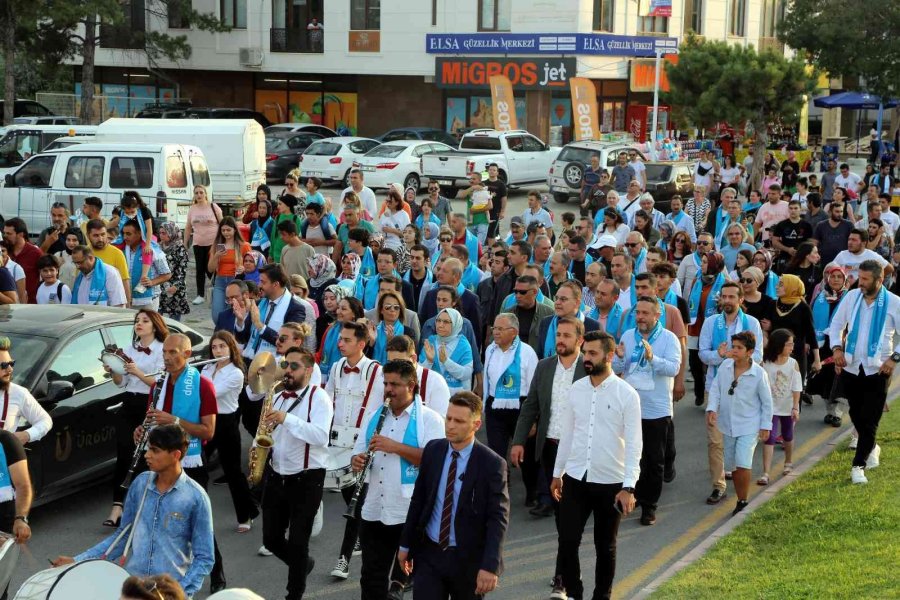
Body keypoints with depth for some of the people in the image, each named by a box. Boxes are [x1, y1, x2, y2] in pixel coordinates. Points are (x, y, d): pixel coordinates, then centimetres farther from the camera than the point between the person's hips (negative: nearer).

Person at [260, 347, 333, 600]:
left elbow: (320, 436, -27)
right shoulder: (278, 397, 10)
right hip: (276, 477, 7)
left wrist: (286, 418, -34)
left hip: (306, 479, -7)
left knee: (297, 542, -2)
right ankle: (302, 564, 39)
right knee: (271, 539, 11)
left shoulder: (319, 398, -12)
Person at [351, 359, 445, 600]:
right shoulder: (374, 416, 13)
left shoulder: (429, 419, -5)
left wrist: (396, 447, -23)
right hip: (374, 513, 5)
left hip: (412, 514, -5)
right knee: (372, 578, 11)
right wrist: (357, 461, -8)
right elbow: (358, 453, 15)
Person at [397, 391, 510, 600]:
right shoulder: (433, 450, 0)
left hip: (468, 559, -3)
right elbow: (418, 500, 9)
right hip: (429, 553, 3)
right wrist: (406, 544, 11)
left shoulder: (492, 464, -13)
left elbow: (498, 519, -14)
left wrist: (490, 566, -22)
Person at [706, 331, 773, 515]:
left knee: (743, 464, -16)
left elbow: (766, 402, -5)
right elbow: (715, 388, 1)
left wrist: (766, 426, -4)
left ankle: (743, 502, -2)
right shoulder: (725, 366, -6)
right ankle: (741, 500, 27)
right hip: (728, 425, 4)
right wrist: (712, 409, -13)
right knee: (733, 465, 12)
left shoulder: (758, 374, -14)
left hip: (749, 426, -4)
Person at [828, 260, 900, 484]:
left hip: (878, 370, -3)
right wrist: (837, 348, -3)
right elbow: (837, 324, 11)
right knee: (856, 415, 15)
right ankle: (871, 448, 41)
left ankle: (859, 465, 4)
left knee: (870, 420, -3)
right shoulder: (852, 297, 0)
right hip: (851, 367, 4)